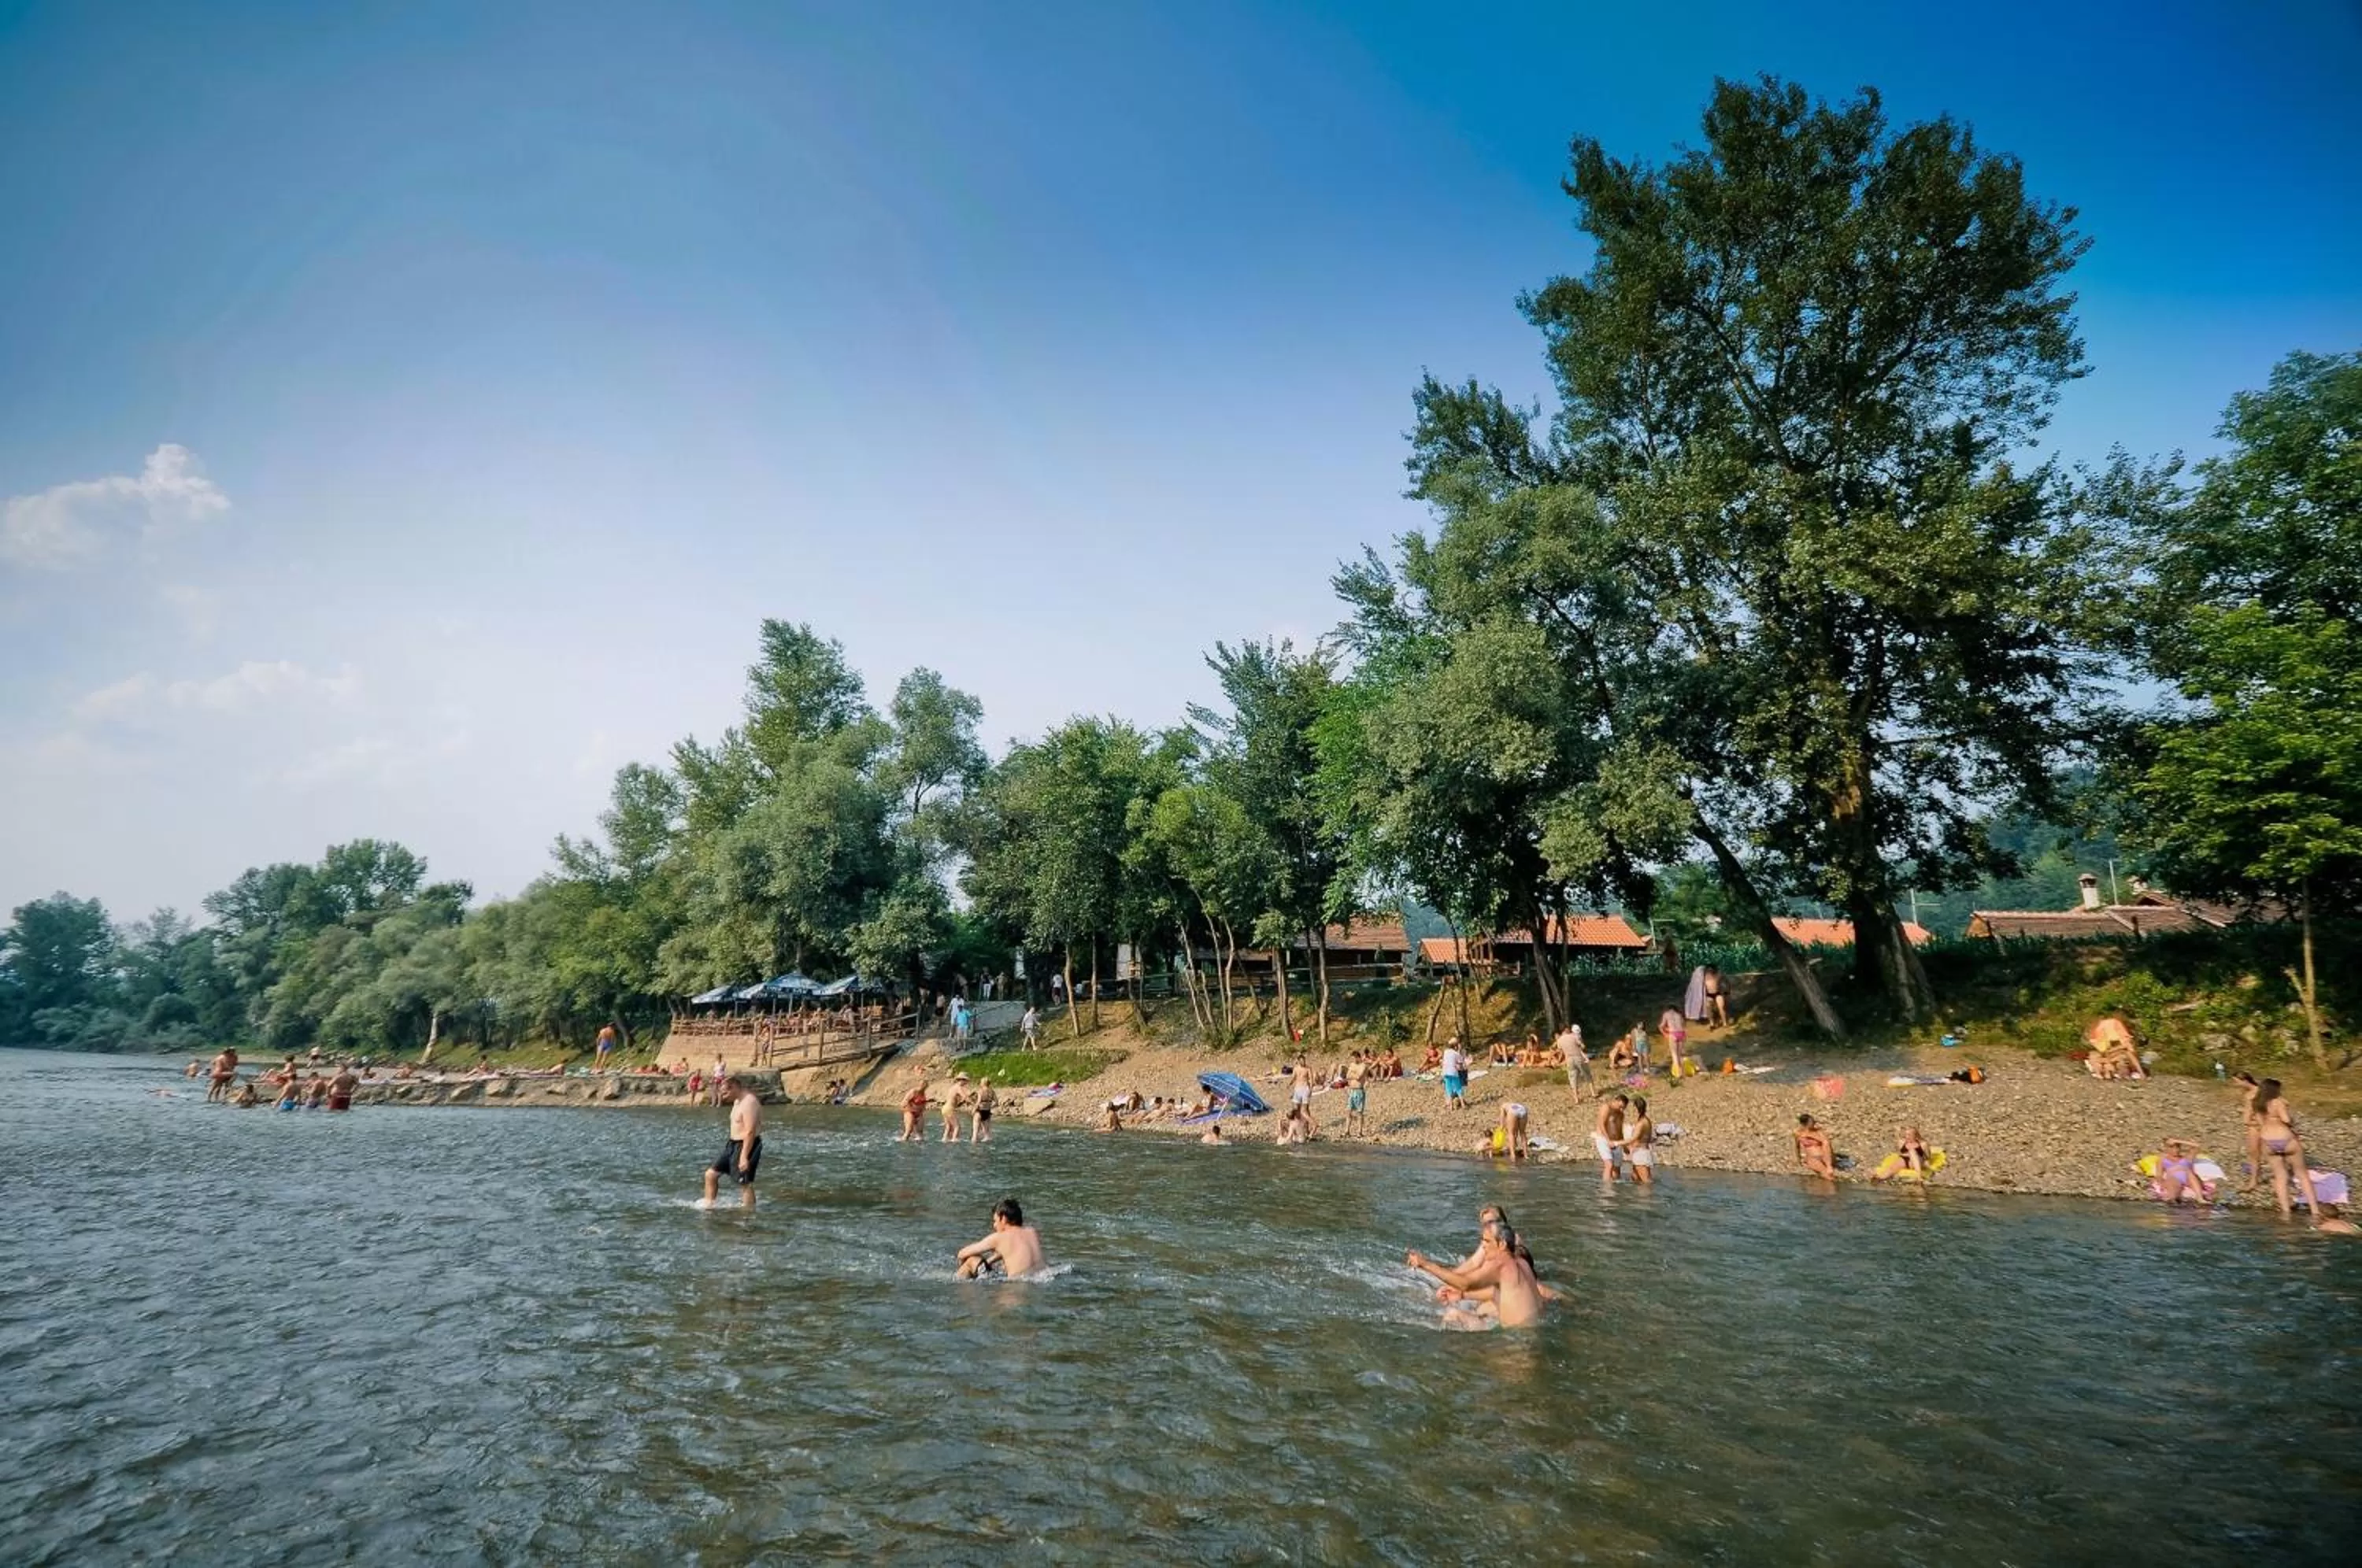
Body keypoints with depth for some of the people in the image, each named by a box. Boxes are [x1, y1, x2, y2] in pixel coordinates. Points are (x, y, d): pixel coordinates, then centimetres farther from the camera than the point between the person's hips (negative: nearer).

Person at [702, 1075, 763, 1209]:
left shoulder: (749, 1102, -21)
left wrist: (744, 1157, -26)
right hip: (733, 1144, 10)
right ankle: (708, 1206, 22)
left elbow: (750, 1131, -25)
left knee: (745, 1184, -6)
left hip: (747, 1146, -10)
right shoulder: (738, 1101, 12)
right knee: (711, 1174, 12)